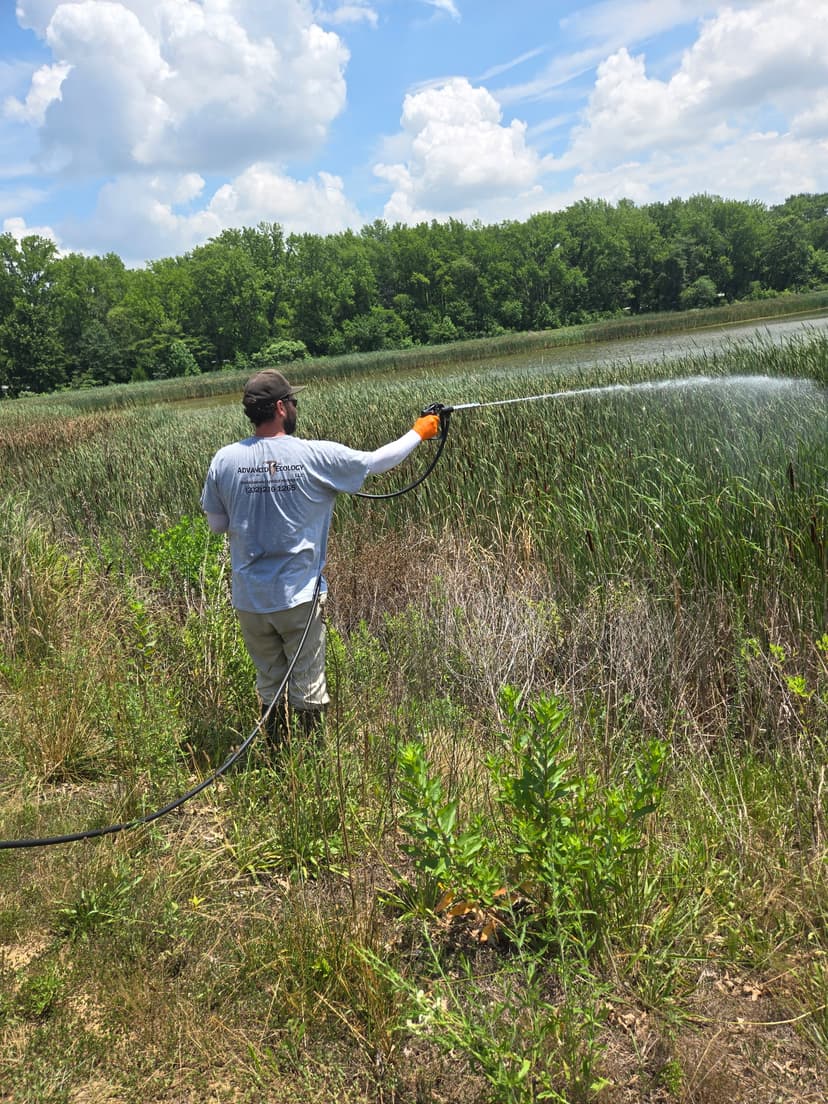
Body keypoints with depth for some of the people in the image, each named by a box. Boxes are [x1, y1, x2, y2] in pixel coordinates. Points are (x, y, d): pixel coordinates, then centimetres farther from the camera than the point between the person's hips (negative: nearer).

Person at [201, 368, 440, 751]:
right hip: (299, 595, -3)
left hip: (249, 599, 3)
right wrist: (418, 433, 19)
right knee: (308, 691, 10)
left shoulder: (225, 460, -4)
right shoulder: (317, 456, -11)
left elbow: (217, 524, 7)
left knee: (270, 688, 18)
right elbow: (376, 461, 3)